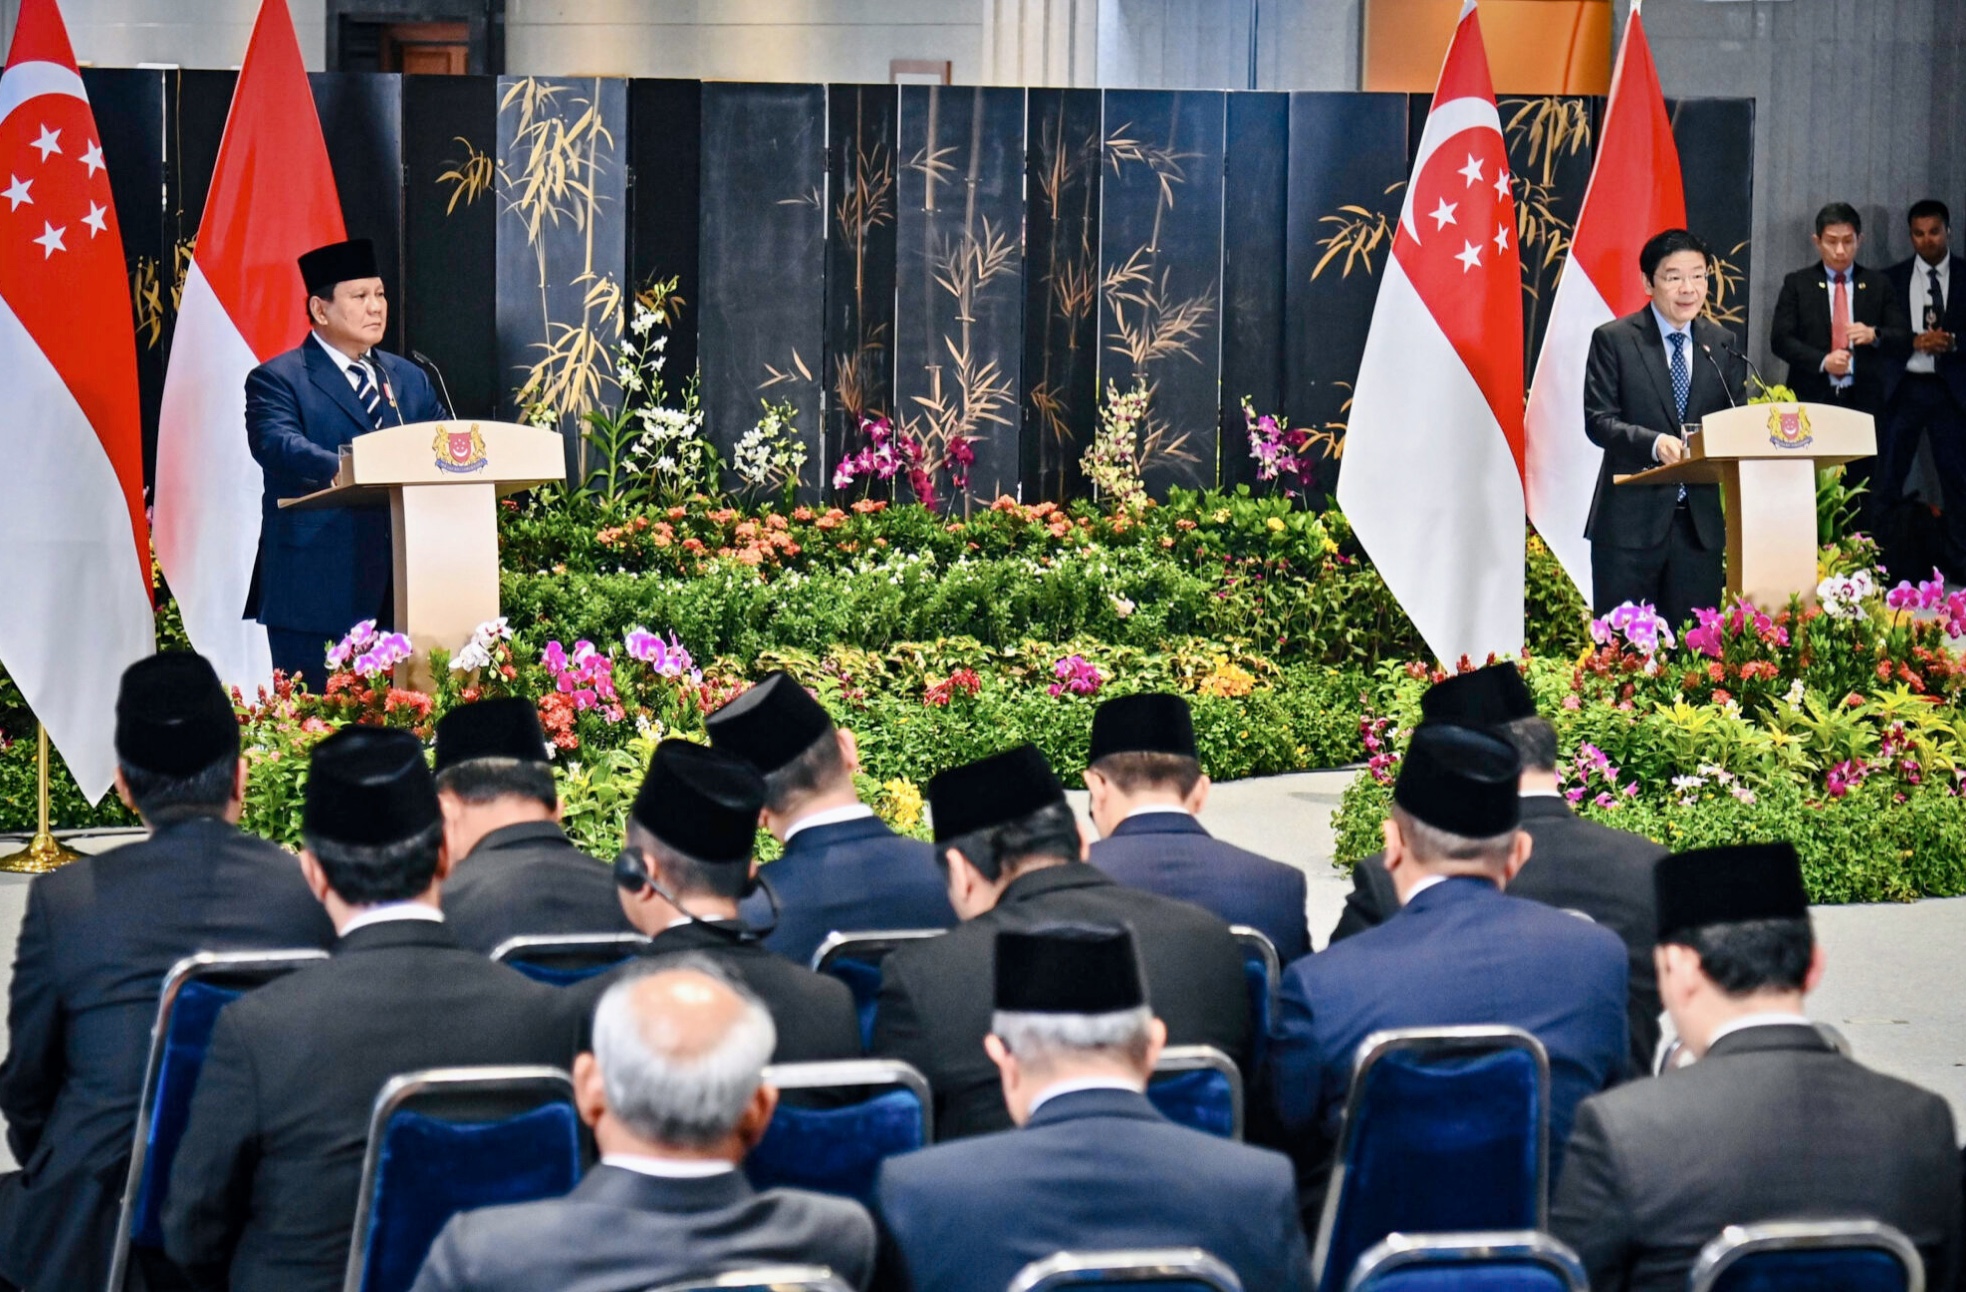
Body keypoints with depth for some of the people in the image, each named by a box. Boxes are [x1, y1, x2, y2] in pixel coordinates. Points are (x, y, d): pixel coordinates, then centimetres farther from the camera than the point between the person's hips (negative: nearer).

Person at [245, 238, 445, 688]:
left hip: (398, 589, 5)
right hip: (315, 591, -5)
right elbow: (277, 445, -18)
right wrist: (346, 470, -36)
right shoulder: (277, 380, 0)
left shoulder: (410, 380, 21)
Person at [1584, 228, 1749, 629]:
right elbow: (1598, 421, -8)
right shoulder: (1613, 340, -1)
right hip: (1631, 519, -4)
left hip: (1700, 520, 4)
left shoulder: (1722, 345, 11)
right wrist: (1655, 443, -25)